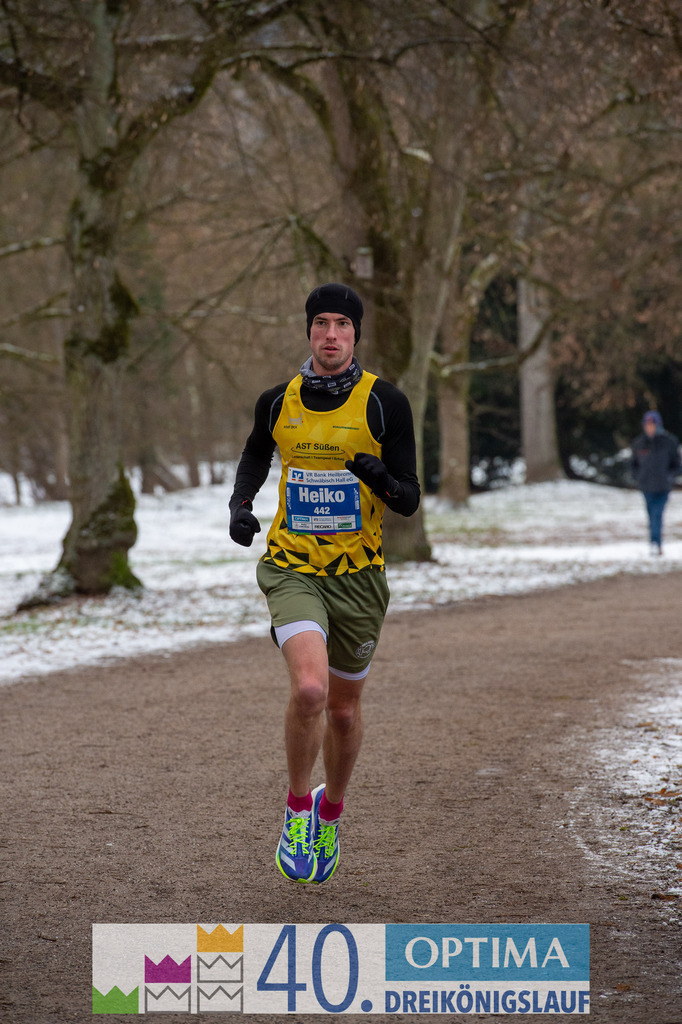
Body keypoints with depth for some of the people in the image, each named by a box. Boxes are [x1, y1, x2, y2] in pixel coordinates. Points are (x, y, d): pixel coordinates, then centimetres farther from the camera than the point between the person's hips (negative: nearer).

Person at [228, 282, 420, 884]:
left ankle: (330, 812, 39)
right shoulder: (279, 401, 1)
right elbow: (255, 456, 22)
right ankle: (298, 808, -1)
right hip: (292, 568, 0)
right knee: (309, 688, -24)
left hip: (358, 573, 0)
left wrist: (382, 479, -27)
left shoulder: (384, 402, -6)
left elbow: (410, 501, -5)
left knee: (343, 709, 11)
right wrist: (240, 506, 3)